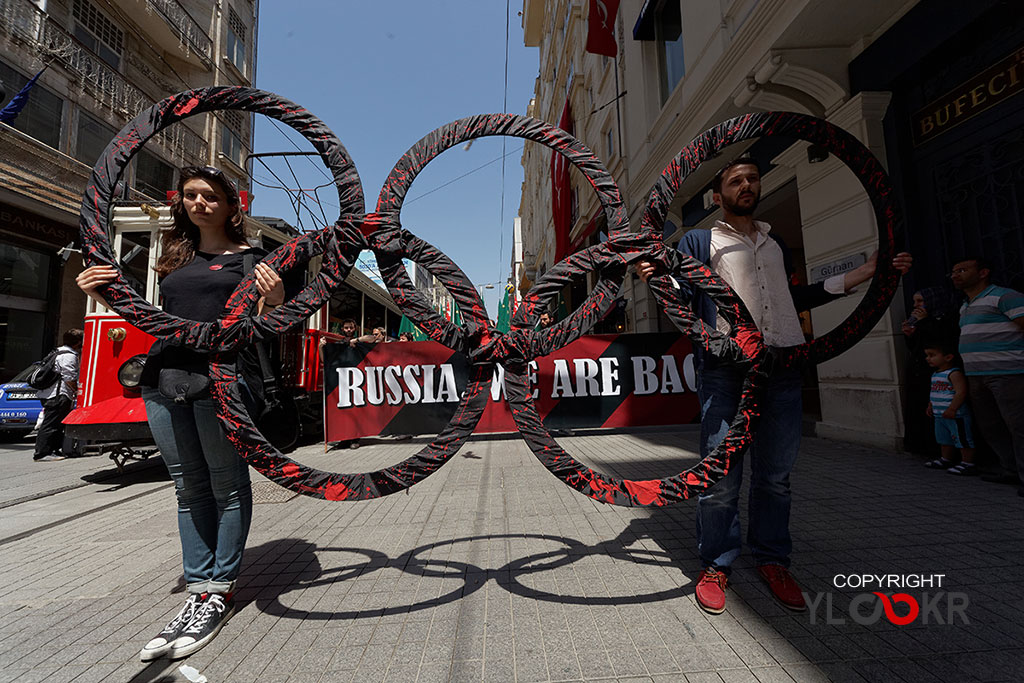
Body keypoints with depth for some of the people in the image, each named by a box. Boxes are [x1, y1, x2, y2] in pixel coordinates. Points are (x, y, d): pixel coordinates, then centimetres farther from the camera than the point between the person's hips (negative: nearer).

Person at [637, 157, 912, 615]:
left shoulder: (777, 245, 29)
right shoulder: (699, 241, 15)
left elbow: (792, 299, 30)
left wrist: (863, 274, 29)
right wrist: (656, 276, -18)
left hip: (783, 366, 5)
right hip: (724, 365, -4)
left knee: (775, 472, 8)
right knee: (721, 472, -4)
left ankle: (772, 561, 24)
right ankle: (716, 565, 12)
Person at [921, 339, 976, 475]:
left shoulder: (954, 373, -16)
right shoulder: (935, 374, 13)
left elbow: (961, 392, -23)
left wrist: (952, 409, -25)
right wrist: (930, 406, 17)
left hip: (956, 415, -10)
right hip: (940, 415, 10)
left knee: (962, 439, -1)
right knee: (944, 439, 19)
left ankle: (968, 464, 6)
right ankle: (946, 460, 30)